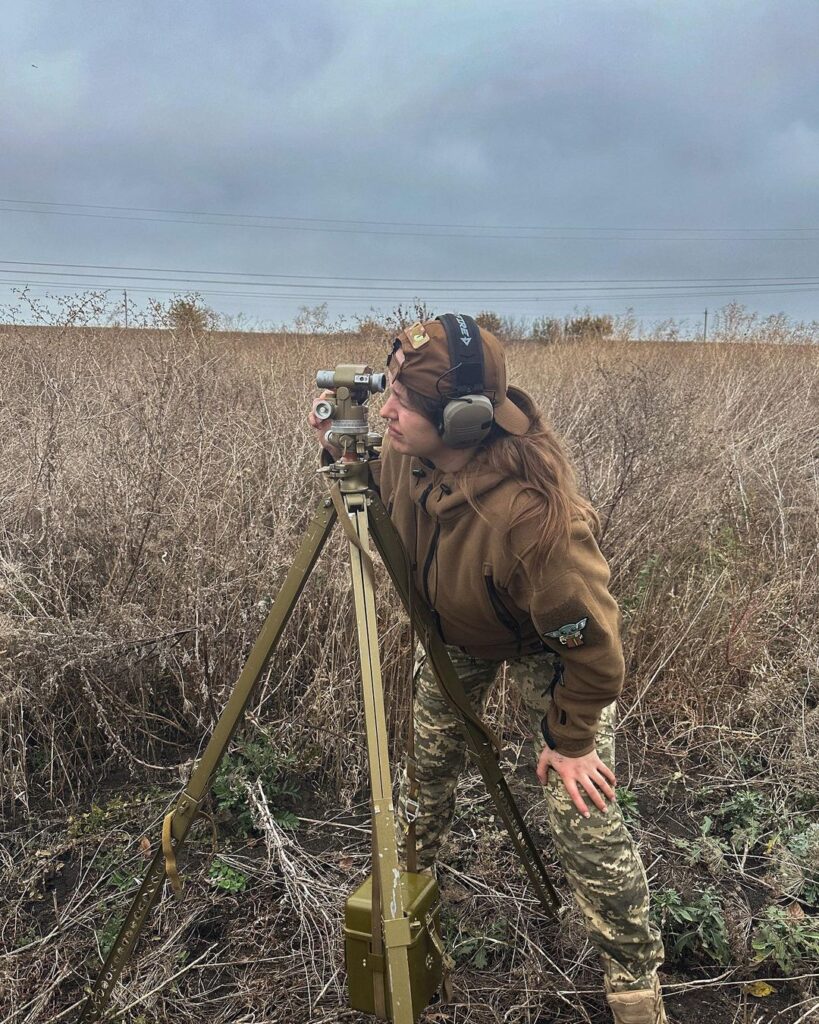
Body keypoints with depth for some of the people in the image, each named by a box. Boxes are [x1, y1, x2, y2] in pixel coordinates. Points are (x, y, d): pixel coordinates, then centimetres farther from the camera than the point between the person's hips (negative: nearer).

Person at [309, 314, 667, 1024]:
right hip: (451, 628, 6)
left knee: (586, 822, -4)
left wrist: (570, 739, -15)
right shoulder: (408, 454, -24)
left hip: (546, 648, -6)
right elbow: (385, 497, 3)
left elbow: (590, 642, -31)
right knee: (427, 763, 20)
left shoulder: (530, 514, -45)